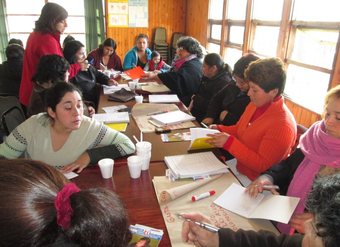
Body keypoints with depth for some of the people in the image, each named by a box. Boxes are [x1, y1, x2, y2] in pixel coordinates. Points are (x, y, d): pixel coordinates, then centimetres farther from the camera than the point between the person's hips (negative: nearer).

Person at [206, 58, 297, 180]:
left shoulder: (282, 125, -25)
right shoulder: (255, 105, 1)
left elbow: (262, 166, -23)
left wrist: (229, 143, -27)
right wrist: (219, 129, -3)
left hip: (255, 185, -8)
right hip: (237, 169, 8)